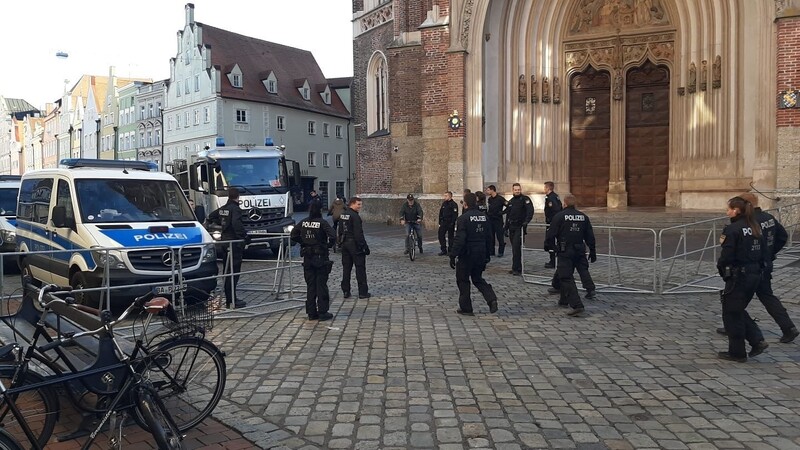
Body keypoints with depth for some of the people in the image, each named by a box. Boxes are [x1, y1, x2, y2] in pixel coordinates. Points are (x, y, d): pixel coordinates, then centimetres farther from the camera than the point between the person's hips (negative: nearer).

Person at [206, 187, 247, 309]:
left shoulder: (222, 209, 10)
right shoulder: (235, 209, -14)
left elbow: (211, 216, 26)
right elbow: (236, 224, -31)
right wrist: (244, 235, -23)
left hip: (225, 241, 9)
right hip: (235, 243, -9)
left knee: (227, 270, 14)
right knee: (234, 271, -8)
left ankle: (228, 298, 21)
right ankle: (232, 300, -9)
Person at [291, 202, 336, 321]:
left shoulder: (303, 222, 2)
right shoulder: (322, 223, -13)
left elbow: (293, 235, 6)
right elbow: (332, 236, -23)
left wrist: (303, 243, 13)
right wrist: (329, 245, -4)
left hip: (307, 258, 5)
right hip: (321, 257, -5)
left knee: (310, 285, 11)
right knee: (321, 285, 3)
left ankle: (311, 313, 15)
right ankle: (323, 312, 6)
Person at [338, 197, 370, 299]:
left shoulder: (342, 215, 10)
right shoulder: (355, 216, -16)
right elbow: (359, 233, -20)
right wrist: (364, 246, -16)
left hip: (344, 244, 8)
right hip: (354, 244, -8)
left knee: (346, 268, 12)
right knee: (360, 268, -1)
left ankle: (346, 291, 14)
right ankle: (363, 292, 2)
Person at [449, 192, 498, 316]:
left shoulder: (464, 218, -15)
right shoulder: (484, 216, 6)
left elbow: (459, 239, -19)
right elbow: (489, 237, 11)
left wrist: (453, 256, -14)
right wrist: (487, 255, 19)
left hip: (467, 254, -6)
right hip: (481, 254, 6)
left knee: (463, 280, 8)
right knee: (478, 278, 19)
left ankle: (465, 308, 12)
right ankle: (491, 299, 0)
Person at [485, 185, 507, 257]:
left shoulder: (500, 198, -10)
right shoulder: (489, 199, 10)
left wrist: (502, 212, -16)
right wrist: (487, 213, 10)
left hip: (498, 220, -6)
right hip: (490, 220, 6)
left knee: (499, 236, -2)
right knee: (491, 236, 8)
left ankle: (500, 252, 5)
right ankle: (491, 251, 15)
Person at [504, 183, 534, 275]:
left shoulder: (525, 199, -4)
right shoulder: (511, 201, 16)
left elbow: (530, 210, -18)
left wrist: (526, 221, -31)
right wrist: (506, 228, 17)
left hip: (520, 227, -7)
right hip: (512, 227, 7)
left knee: (516, 247, -13)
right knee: (514, 248, 10)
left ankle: (517, 268, -10)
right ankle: (515, 268, 17)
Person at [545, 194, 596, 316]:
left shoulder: (559, 216, -8)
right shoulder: (583, 217, 8)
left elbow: (551, 233, -8)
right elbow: (590, 236, 11)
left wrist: (547, 246, 10)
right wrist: (592, 252, 18)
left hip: (565, 252, -6)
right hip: (579, 251, 6)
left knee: (566, 278, -6)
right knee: (567, 275, 23)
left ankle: (576, 305, -17)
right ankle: (564, 299, 35)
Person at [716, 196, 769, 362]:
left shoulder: (732, 229, -16)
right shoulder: (756, 227, 8)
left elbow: (726, 256, -19)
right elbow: (765, 253, 11)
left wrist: (721, 267, -1)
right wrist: (757, 266, 16)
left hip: (738, 276, -8)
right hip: (755, 274, 8)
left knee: (731, 314, 5)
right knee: (739, 311, 22)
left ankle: (737, 353, 12)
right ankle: (758, 341, 12)